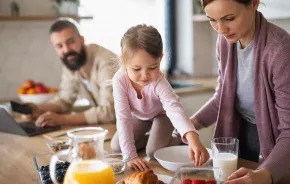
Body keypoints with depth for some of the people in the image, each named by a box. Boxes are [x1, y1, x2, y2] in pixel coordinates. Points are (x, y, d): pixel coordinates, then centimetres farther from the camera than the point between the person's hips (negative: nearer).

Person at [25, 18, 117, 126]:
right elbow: (65, 100, 8)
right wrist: (39, 109, -11)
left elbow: (108, 112, -32)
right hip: (103, 125, 7)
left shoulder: (106, 62, -27)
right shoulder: (70, 62, -3)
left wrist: (62, 119, -34)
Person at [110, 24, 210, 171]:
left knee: (153, 152, -18)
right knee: (116, 147, -5)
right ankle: (147, 136, 18)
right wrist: (130, 155, -39)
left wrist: (193, 139, -74)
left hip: (161, 114, -3)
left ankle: (175, 139, 12)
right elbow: (123, 119, -34)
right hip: (139, 116, 3)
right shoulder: (119, 80, -36)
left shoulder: (159, 82, -41)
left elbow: (175, 109, -56)